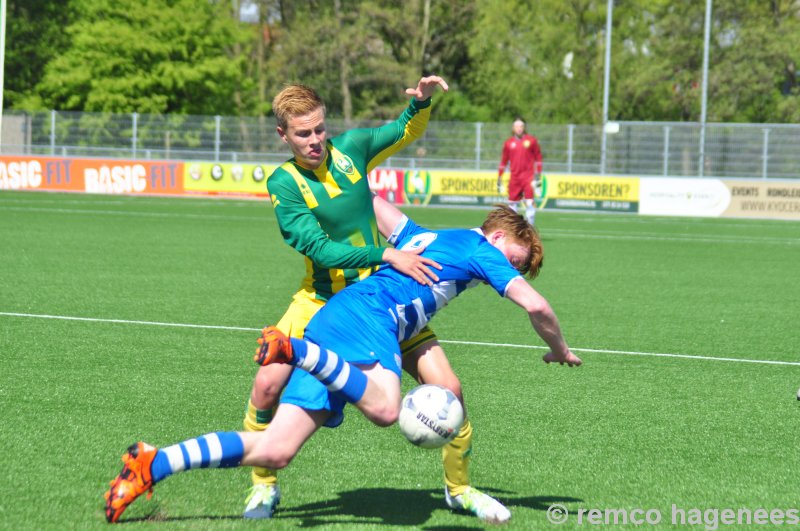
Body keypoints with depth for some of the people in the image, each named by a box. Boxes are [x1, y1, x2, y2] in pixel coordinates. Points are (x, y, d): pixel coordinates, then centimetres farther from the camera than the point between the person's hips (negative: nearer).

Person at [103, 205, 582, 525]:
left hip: (331, 318, 8)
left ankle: (152, 466, -12)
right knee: (384, 407, -39)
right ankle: (293, 348, -37)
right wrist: (560, 350, 21)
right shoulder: (479, 249, 10)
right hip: (368, 313, -8)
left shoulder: (426, 237, 32)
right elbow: (535, 304, 5)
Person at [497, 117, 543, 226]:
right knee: (512, 203, 4)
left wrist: (538, 176, -1)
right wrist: (499, 179, 12)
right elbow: (503, 161, 14)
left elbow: (538, 158, 5)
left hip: (528, 177, -3)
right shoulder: (509, 143, 9)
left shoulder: (531, 140, 3)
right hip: (514, 178, 3)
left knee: (530, 203, -11)